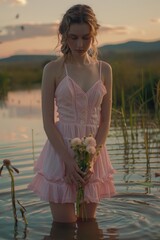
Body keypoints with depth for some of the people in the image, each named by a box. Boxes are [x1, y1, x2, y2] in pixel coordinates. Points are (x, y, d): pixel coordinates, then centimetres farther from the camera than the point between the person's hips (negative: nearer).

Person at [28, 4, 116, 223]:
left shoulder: (104, 69, 3)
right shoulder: (53, 69, -5)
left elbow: (105, 121, 3)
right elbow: (48, 123, -7)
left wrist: (91, 159, -9)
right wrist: (69, 161, -15)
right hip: (61, 151, -3)